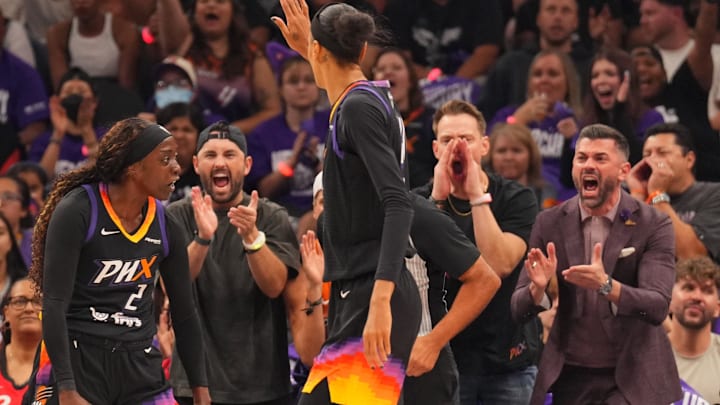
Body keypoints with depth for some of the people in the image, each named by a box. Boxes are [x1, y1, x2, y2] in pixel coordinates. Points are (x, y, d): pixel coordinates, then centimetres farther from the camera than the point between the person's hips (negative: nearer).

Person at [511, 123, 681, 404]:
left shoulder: (653, 225, -8)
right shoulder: (550, 223, 0)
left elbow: (657, 307, -18)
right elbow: (519, 311, -2)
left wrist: (606, 285, -36)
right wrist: (537, 287, -25)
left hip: (633, 378, -3)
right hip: (571, 378, 3)